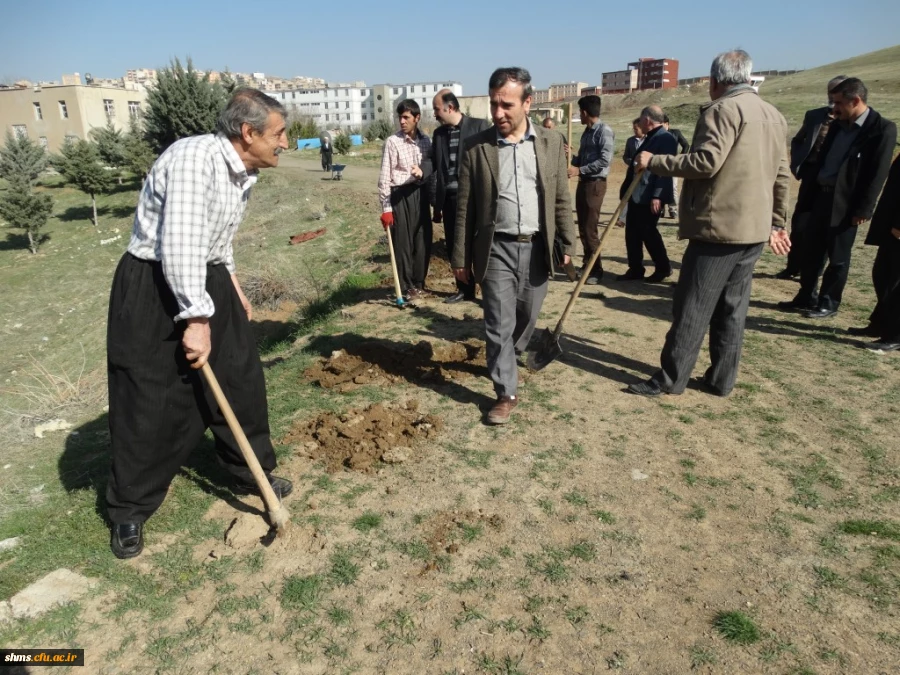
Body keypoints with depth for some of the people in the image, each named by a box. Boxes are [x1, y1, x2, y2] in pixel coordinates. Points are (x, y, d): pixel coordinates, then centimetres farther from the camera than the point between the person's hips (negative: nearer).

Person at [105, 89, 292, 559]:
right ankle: (129, 510, 22)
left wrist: (231, 284, 22)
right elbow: (179, 244, -29)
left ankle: (253, 476, 29)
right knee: (147, 406, 1)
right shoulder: (193, 158, -23)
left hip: (206, 282, 8)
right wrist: (196, 320, -28)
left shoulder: (243, 173, 6)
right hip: (152, 287, -8)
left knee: (241, 382, 9)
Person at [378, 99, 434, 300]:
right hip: (400, 196, -4)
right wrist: (385, 208, -11)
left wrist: (423, 171, -15)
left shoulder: (425, 140, 7)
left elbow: (431, 167, 10)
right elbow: (385, 176, -8)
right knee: (403, 242, 2)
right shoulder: (392, 142, -7)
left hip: (420, 194, 4)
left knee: (423, 240, 9)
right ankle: (406, 287, 14)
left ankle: (419, 283, 24)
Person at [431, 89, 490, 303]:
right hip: (449, 197, 5)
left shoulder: (480, 126, -3)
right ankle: (464, 289, 24)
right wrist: (436, 204, 10)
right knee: (454, 246, 10)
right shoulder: (438, 133, 11)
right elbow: (436, 169, 12)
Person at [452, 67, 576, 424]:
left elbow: (561, 199, 7)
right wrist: (461, 257, -1)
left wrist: (567, 243, 5)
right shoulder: (476, 146, -3)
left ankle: (507, 357, 46)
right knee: (499, 324, 0)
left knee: (527, 317, 17)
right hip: (497, 250, -2)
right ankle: (506, 393, 13)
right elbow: (465, 207, -1)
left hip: (537, 247, 3)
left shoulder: (551, 142, 2)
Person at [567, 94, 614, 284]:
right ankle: (587, 264, 22)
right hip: (583, 182, 9)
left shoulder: (604, 131, -11)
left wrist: (579, 170, -19)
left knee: (590, 229, -7)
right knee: (582, 227, 12)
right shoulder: (586, 132, 15)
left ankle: (596, 270, 1)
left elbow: (605, 160, -19)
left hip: (595, 183, -9)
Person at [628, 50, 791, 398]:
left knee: (692, 308, -3)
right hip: (754, 228, 9)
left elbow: (706, 161, -22)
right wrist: (777, 223, 24)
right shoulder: (774, 115, 18)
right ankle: (721, 380, 17)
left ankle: (670, 379, 4)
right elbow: (780, 176, 19)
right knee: (733, 308, 11)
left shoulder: (722, 109, -9)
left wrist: (654, 162, -13)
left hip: (718, 226, -8)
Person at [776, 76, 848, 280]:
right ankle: (793, 266, 17)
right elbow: (797, 140, 20)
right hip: (812, 172, 3)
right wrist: (796, 163, 8)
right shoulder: (814, 115, 9)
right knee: (799, 222, 5)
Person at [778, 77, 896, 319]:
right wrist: (811, 190, 10)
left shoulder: (882, 129, -10)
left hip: (846, 203, -7)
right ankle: (806, 296, 25)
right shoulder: (838, 125, 11)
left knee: (838, 257, 4)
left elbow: (878, 174, -13)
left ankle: (829, 303, 16)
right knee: (811, 251, 13)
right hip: (821, 196, 7)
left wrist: (863, 210, -15)